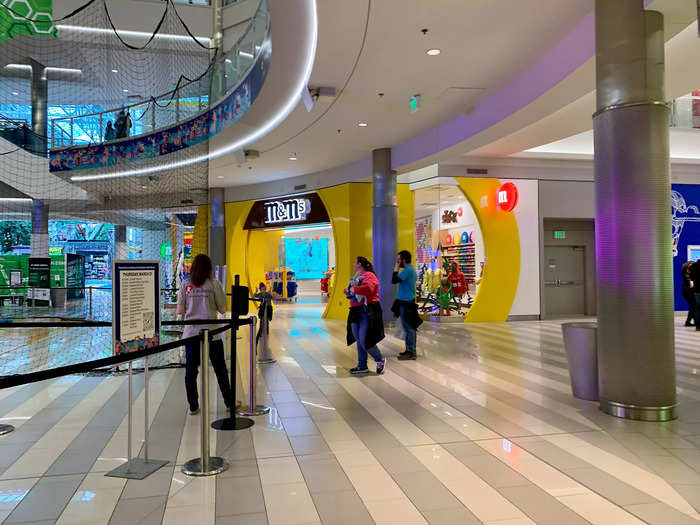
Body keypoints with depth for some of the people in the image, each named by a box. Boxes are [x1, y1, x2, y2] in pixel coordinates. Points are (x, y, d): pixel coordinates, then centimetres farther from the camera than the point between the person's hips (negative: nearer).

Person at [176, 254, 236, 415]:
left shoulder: (185, 285, 1)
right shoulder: (214, 284, -4)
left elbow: (179, 311, 1)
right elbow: (222, 309, -4)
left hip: (190, 332, 2)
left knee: (191, 370, 10)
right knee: (220, 369, 11)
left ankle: (193, 406, 15)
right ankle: (229, 402, 21)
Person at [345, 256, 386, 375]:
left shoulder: (369, 275, -11)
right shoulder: (355, 277, 18)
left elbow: (368, 288, -31)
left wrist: (354, 289, -19)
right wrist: (348, 292, 8)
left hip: (367, 312, -9)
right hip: (356, 312, 9)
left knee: (364, 340, -11)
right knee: (359, 340, 11)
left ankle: (380, 360, 11)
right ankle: (362, 366, 21)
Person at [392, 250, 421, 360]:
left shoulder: (407, 270, -16)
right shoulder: (411, 269, 15)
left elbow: (394, 280, -22)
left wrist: (396, 267, -12)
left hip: (406, 303, -10)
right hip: (408, 302, 10)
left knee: (408, 328, -7)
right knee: (409, 328, 14)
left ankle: (411, 352, -3)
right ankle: (410, 350, 21)